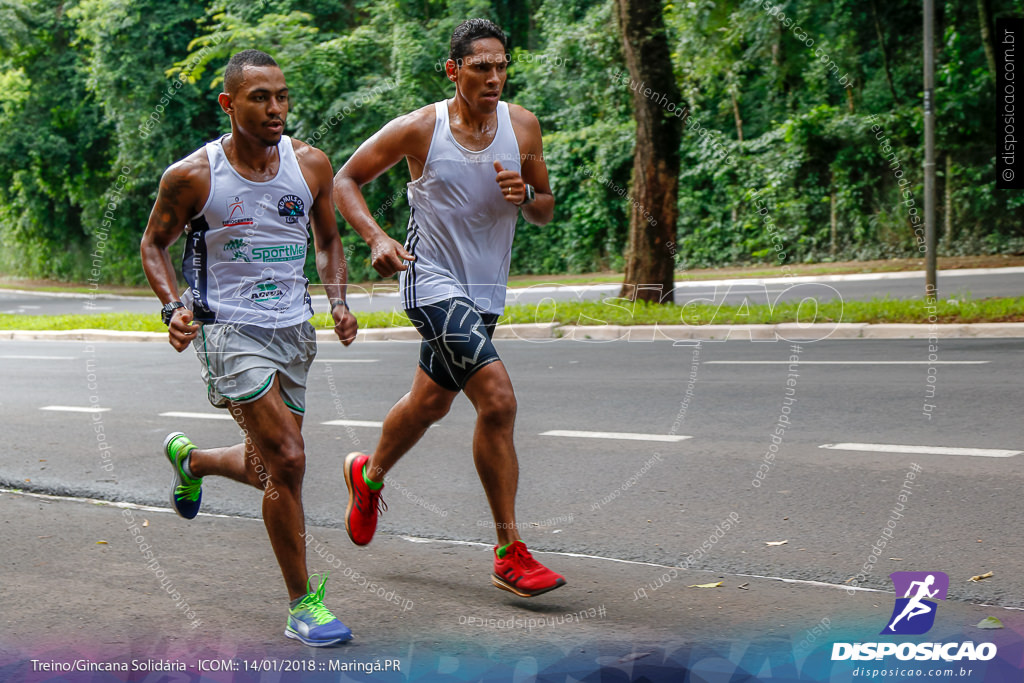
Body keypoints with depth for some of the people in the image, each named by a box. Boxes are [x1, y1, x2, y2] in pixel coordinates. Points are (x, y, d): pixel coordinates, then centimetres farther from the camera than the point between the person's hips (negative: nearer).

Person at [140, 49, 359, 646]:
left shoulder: (310, 164, -1)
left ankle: (191, 458, 49)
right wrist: (175, 307, -14)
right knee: (286, 460, -17)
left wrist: (339, 303, -2)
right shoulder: (192, 176, -10)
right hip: (228, 327, -5)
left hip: (293, 330, 5)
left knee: (270, 470, 15)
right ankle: (303, 603, -4)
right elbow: (154, 244, 3)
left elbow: (328, 240, 14)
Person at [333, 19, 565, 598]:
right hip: (435, 283, -6)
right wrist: (376, 238, -16)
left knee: (431, 403, 22)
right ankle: (511, 555, -13)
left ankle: (370, 476, 53)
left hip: (487, 290, 6)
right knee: (499, 402, -21)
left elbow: (546, 212, 9)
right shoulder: (419, 129, -11)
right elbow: (346, 180, 0)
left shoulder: (522, 126, 1)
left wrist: (526, 195, -15)